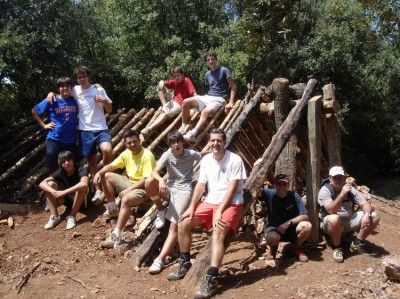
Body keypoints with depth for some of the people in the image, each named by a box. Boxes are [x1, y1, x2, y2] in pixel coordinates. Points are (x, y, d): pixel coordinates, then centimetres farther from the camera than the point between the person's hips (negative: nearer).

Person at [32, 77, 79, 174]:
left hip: (71, 140, 2)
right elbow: (34, 111, 6)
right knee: (53, 168, 8)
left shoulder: (75, 101, 1)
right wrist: (44, 125, 0)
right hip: (54, 140, -1)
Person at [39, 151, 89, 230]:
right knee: (50, 184, -16)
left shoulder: (81, 170, -23)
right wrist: (54, 192, -39)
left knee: (81, 187, -36)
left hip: (81, 201, -4)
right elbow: (42, 183, -20)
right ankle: (55, 217, -17)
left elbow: (84, 184, -46)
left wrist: (64, 192, -47)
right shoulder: (60, 172, -10)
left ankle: (72, 216, -25)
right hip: (68, 200, 5)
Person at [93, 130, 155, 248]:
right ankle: (113, 209, 11)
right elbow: (111, 166, 8)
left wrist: (128, 190, -26)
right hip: (130, 182, 9)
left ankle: (116, 236, -35)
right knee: (106, 176, 5)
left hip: (143, 188, -9)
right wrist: (99, 172, -12)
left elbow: (147, 180, -26)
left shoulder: (147, 156, -21)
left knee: (126, 199, -37)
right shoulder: (126, 153, 2)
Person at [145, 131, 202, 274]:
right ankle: (161, 211, -5)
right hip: (169, 188, 2)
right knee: (149, 181, -29)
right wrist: (161, 180, -37)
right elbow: (154, 172, -19)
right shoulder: (167, 155, -4)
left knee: (174, 226, -16)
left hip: (184, 190, -2)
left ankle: (160, 259, -14)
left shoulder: (191, 154, -4)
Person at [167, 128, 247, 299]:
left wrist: (220, 211, -24)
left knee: (218, 233, -31)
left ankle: (211, 280, -32)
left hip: (230, 204, -6)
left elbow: (232, 189, -17)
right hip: (210, 202, 7)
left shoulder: (235, 160, -13)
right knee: (183, 222, -5)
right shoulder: (206, 160, 5)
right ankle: (184, 263, 13)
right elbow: (200, 185, 4)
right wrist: (191, 207, -7)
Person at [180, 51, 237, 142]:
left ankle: (193, 133, -47)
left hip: (219, 99, -6)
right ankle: (184, 126, -2)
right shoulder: (207, 74, 15)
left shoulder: (224, 70, -3)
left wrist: (230, 102, -15)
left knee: (205, 112, -37)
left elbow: (233, 86, -6)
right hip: (207, 97, 7)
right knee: (186, 102, -11)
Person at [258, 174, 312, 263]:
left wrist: (289, 222, -26)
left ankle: (297, 247, 3)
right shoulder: (269, 194, -12)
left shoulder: (294, 196, -11)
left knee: (308, 226, -29)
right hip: (274, 228, -1)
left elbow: (305, 216, -15)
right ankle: (273, 247, 3)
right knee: (272, 237, -38)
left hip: (291, 228, 2)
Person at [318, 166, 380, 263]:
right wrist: (342, 194, -38)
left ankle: (357, 244, 4)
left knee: (374, 217, -10)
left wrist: (367, 215, -26)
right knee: (334, 219, -41)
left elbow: (365, 204, -4)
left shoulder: (350, 189, -1)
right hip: (332, 223, -5)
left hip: (349, 220, 6)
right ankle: (337, 247, -14)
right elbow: (331, 210, -30)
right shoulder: (325, 190, -17)